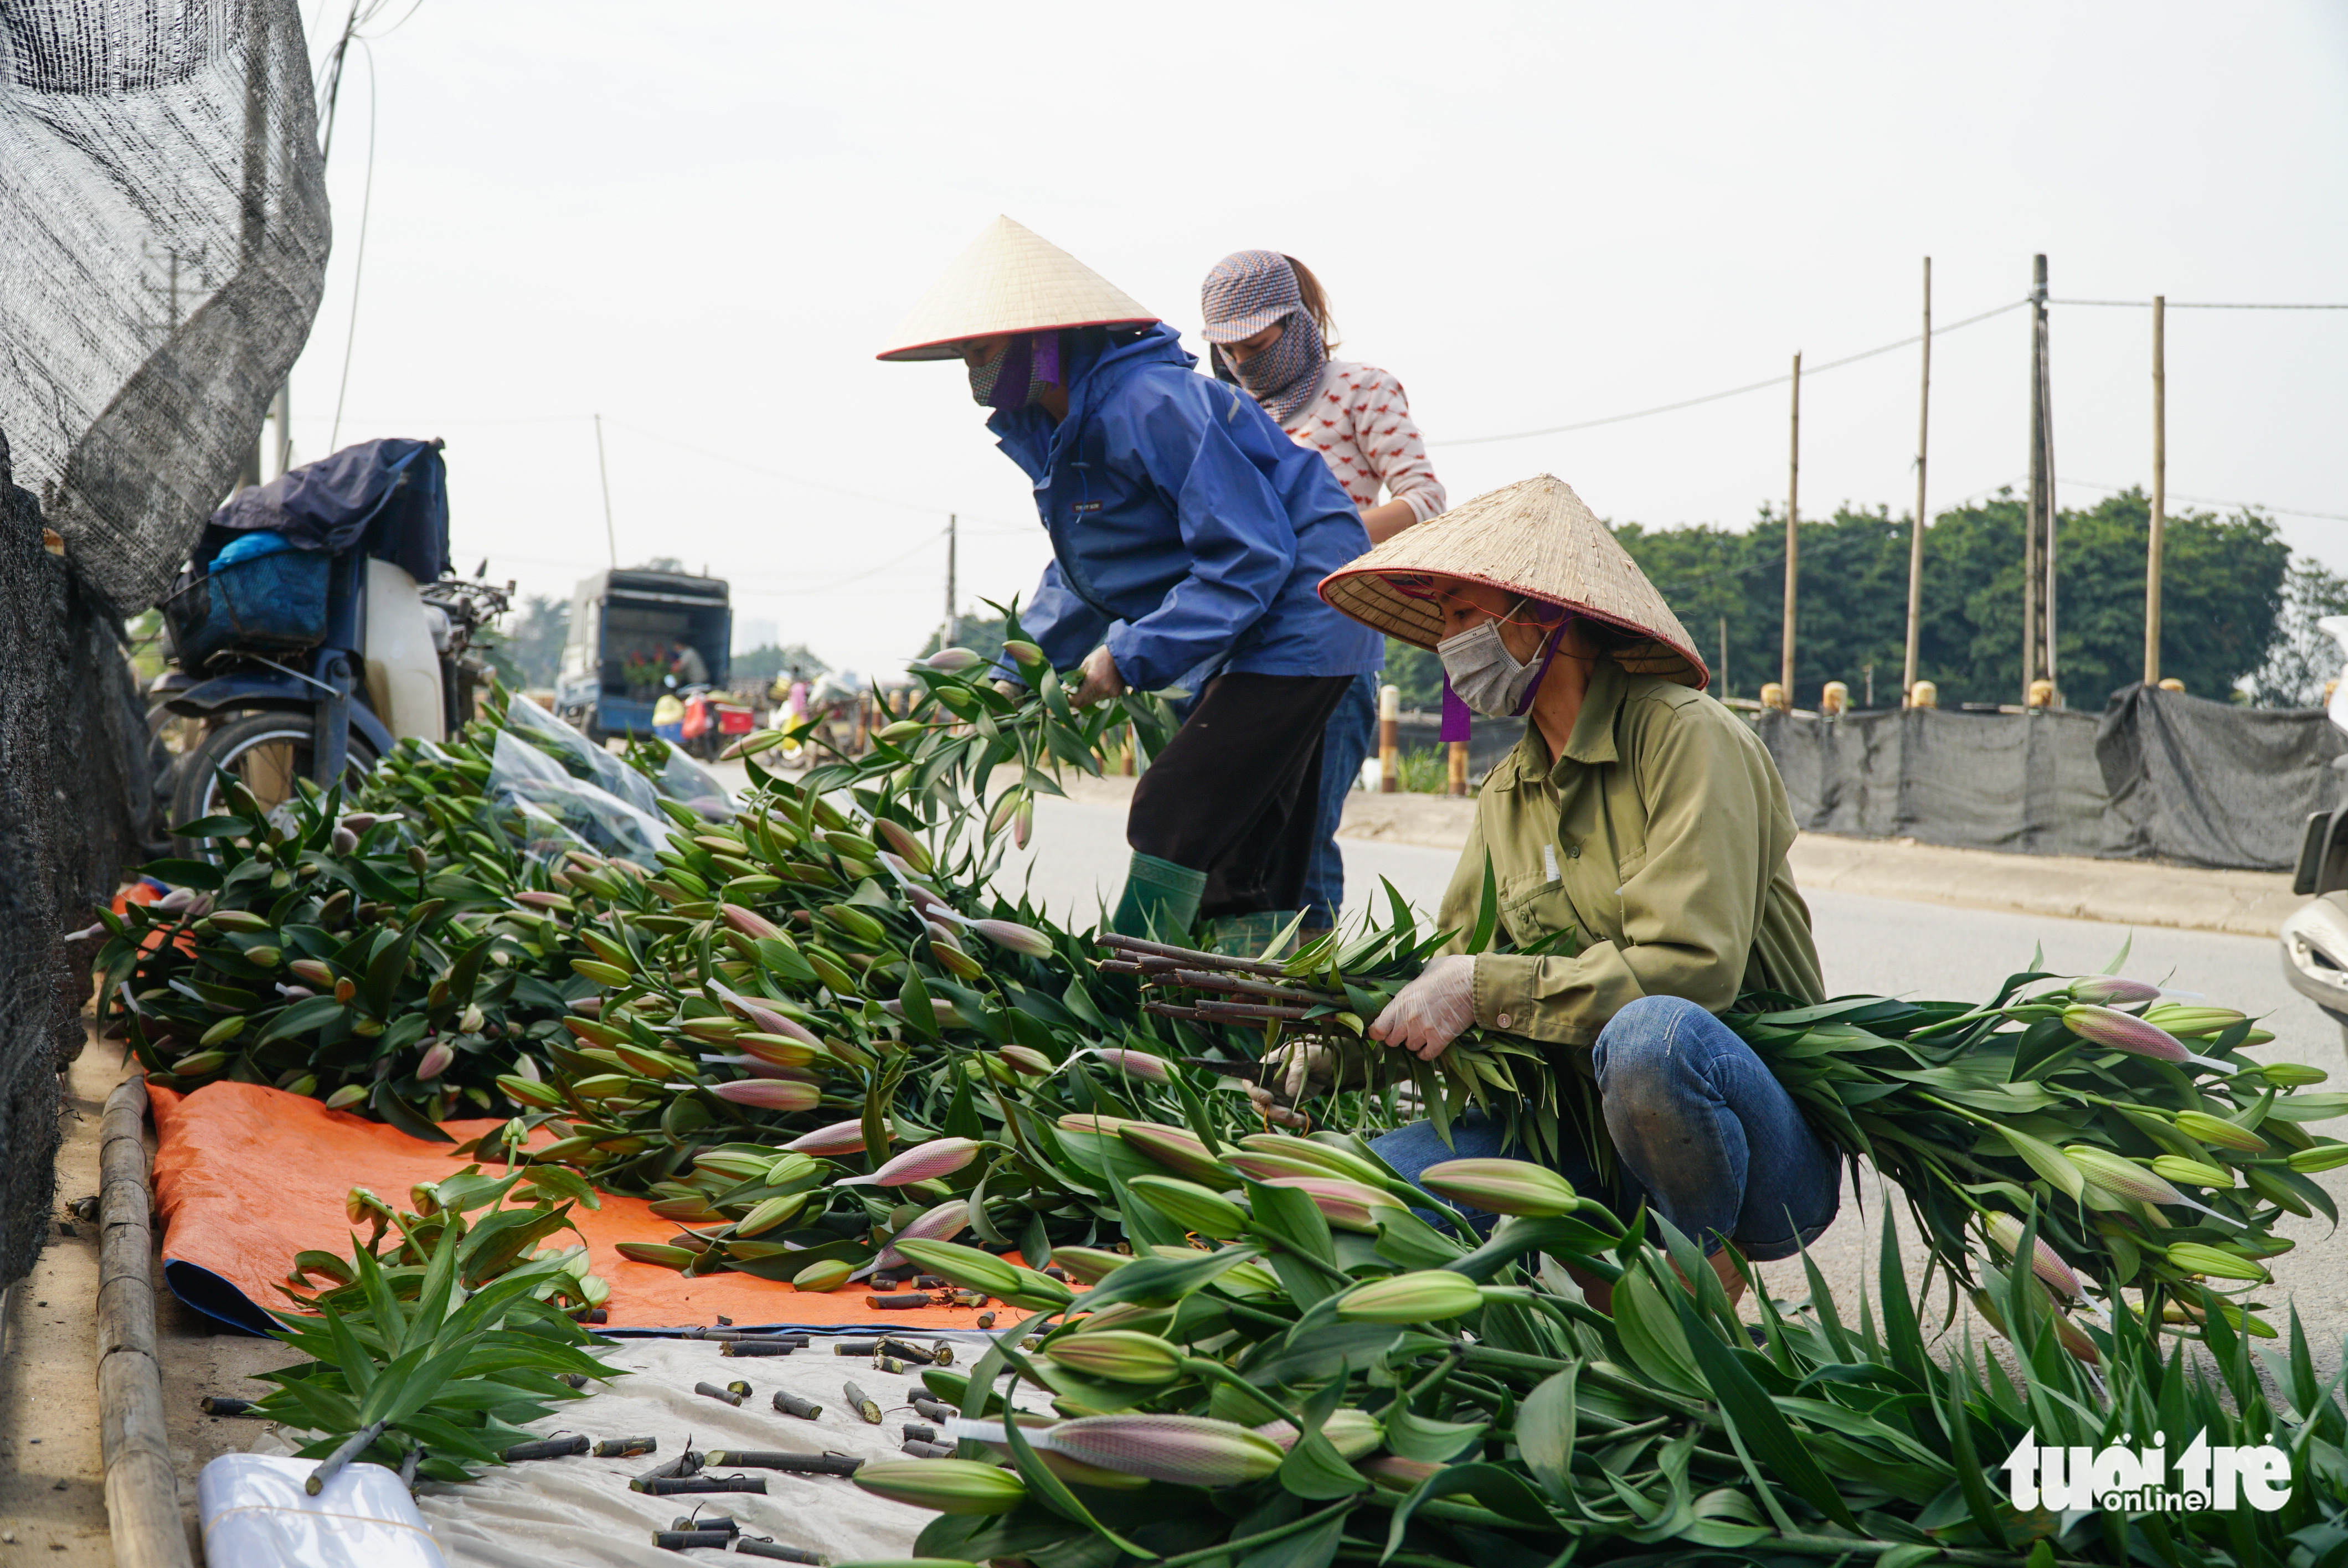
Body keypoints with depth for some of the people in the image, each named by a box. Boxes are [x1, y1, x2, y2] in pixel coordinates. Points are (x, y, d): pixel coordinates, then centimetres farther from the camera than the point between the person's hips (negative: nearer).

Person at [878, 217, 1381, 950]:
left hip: (1295, 619, -10)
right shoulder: (1058, 430, 8)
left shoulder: (1149, 404, -24)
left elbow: (1251, 557, -26)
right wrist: (1014, 674, 6)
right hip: (1250, 644, 10)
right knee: (1239, 864, 9)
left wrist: (1133, 657, -23)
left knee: (1172, 817, -15)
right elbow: (1079, 577, 19)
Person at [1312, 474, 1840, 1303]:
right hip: (1598, 1140, 6)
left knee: (1650, 1033, -39)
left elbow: (1692, 967, -21)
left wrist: (1484, 986, -20)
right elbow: (1451, 971, 11)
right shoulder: (1508, 791, 13)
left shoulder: (1685, 737, -11)